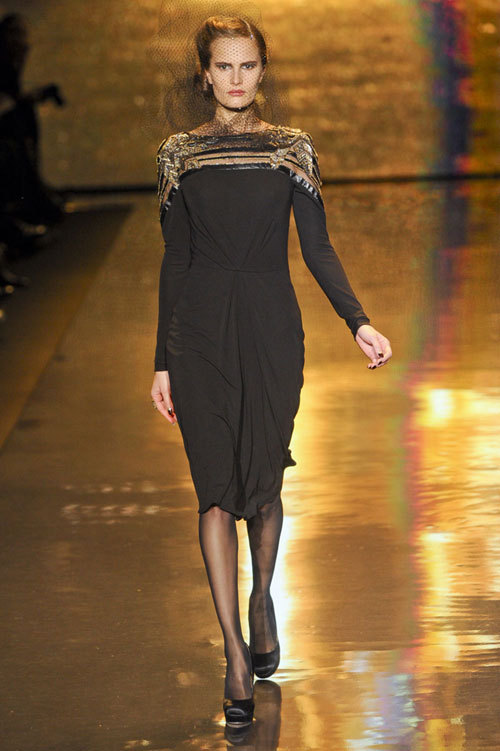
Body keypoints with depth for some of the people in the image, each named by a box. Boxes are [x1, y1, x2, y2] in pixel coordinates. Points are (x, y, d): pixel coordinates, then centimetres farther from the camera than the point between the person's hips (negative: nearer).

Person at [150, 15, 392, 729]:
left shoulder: (292, 149, 4)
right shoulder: (180, 154, 5)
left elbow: (318, 246, 3)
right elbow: (174, 260, 7)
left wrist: (359, 321, -11)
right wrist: (164, 362, 6)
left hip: (272, 329, 0)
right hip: (201, 333, 0)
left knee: (263, 484, 6)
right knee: (216, 489, -4)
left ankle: (262, 597, 37)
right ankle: (237, 657, -1)